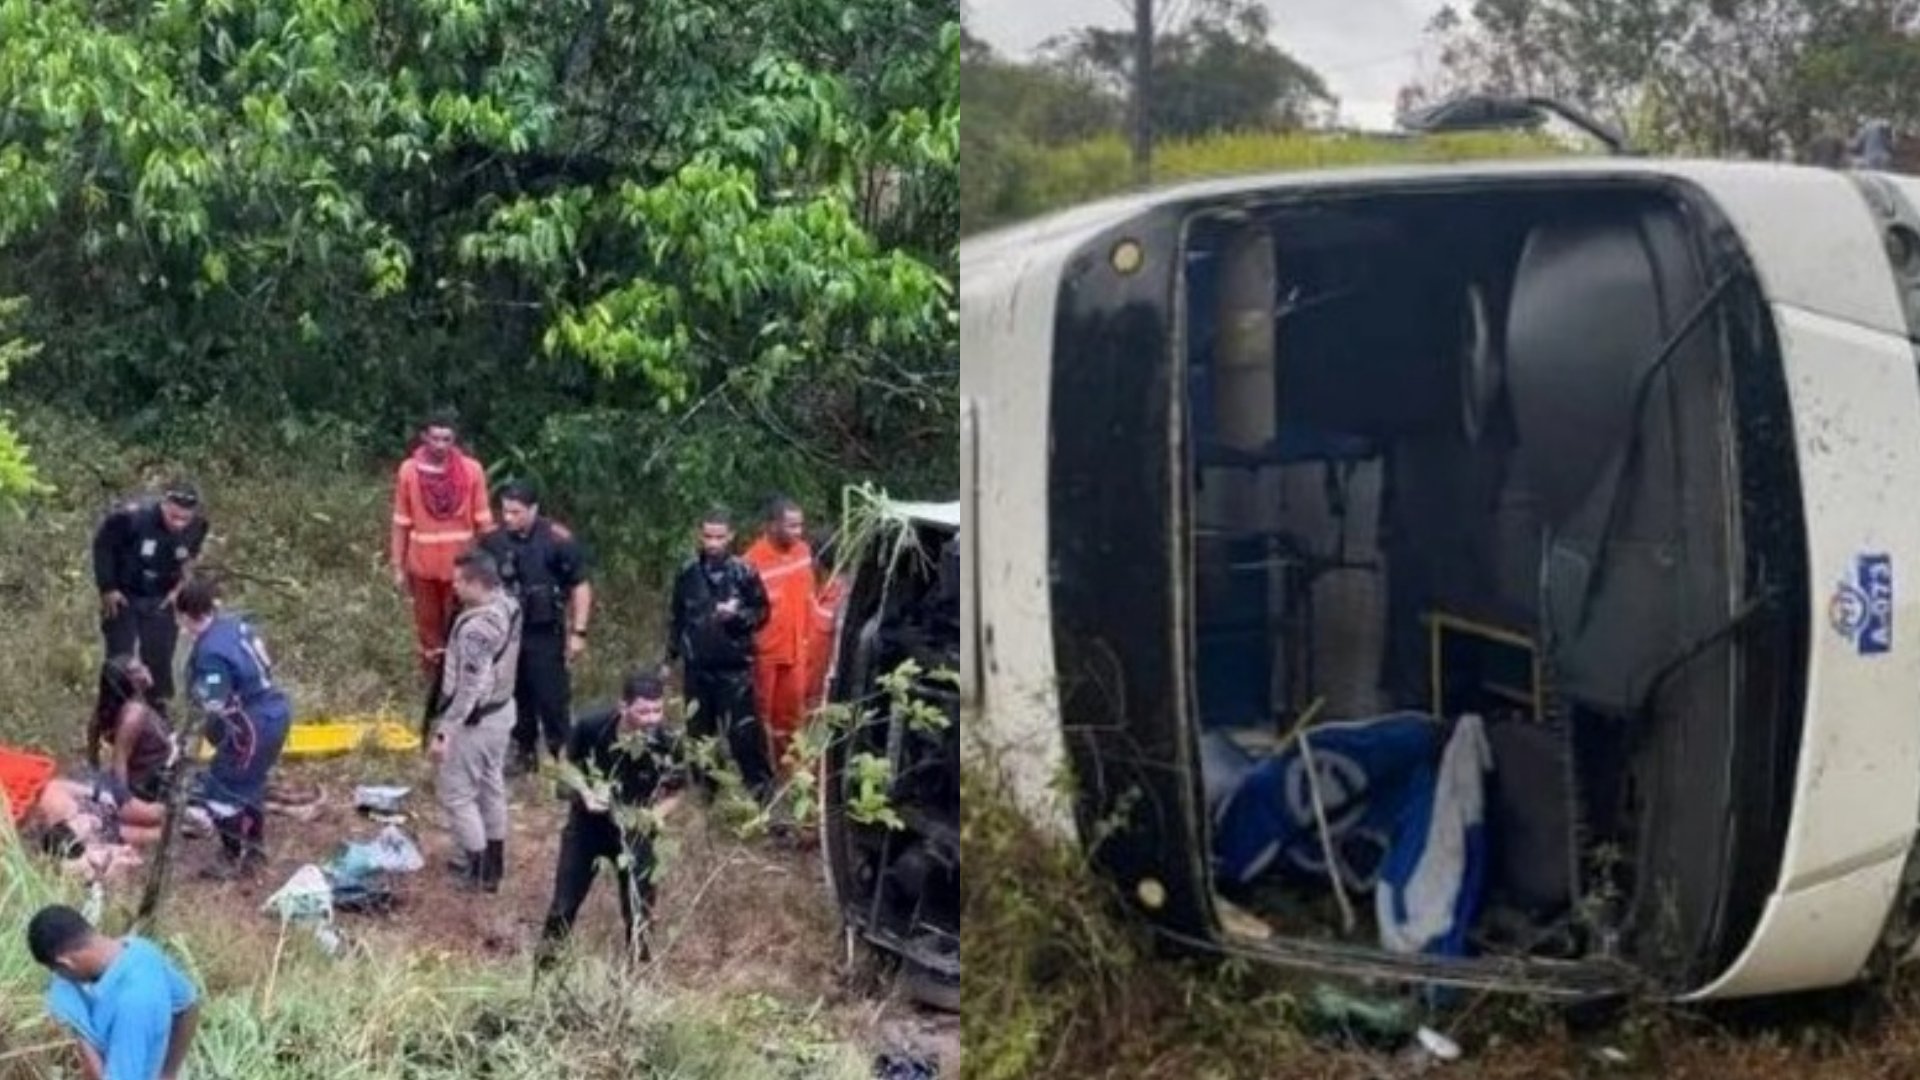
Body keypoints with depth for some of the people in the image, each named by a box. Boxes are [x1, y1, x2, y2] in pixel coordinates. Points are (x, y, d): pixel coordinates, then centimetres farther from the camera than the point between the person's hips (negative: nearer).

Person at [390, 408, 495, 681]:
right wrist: (398, 567, 1)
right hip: (422, 565, 1)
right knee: (428, 626, 12)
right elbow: (401, 523, -1)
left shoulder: (472, 470, -9)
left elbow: (483, 521, -3)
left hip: (460, 565, -1)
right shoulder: (409, 471, -7)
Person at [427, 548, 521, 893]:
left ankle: (477, 871, 17)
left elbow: (471, 688, -30)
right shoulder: (509, 605, -4)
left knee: (457, 794, 7)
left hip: (474, 720, -9)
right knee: (491, 785, 22)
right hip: (501, 710, 9)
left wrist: (444, 731, -26)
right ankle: (494, 864, 35)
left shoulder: (477, 628, -31)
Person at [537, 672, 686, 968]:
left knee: (639, 900, 6)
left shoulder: (667, 741, -26)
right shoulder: (592, 725, -27)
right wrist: (585, 793, -22)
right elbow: (570, 763, -6)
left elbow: (674, 793, -10)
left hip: (633, 827, 0)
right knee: (567, 897, 9)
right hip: (587, 821, 0)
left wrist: (655, 815, -29)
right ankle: (544, 958, 29)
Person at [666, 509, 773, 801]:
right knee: (699, 731, 14)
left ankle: (761, 787, 1)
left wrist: (738, 615, -19)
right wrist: (671, 656, 14)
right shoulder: (688, 573, 2)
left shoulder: (743, 573, -8)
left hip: (734, 666, -4)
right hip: (696, 667, 4)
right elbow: (676, 618, 12)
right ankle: (704, 787, 29)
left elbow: (761, 612, 0)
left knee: (743, 731, -7)